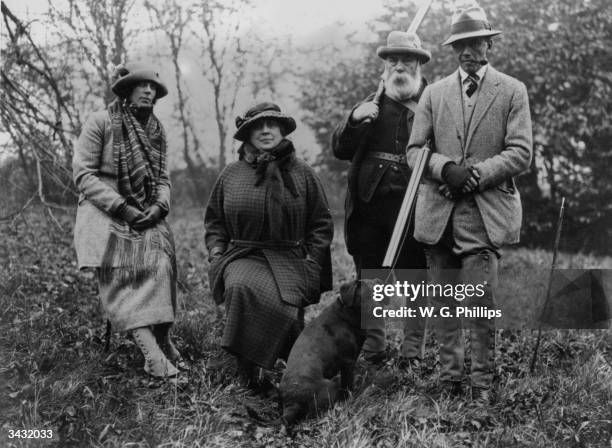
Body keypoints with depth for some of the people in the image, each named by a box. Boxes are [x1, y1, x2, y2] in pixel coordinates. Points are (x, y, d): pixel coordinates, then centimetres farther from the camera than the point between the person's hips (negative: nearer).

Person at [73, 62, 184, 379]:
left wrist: (159, 206, -6)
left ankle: (163, 339, -21)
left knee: (160, 261, -23)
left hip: (146, 214, 5)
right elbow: (83, 174, -8)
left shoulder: (156, 131, 14)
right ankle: (152, 352, -38)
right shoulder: (101, 122, -3)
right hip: (105, 211, -5)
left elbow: (162, 179, 17)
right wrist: (121, 208, -15)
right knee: (120, 272, -26)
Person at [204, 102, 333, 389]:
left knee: (285, 306, -31)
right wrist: (216, 252, 6)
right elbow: (214, 221, 22)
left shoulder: (301, 173, 10)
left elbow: (321, 223, 13)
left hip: (290, 258, -1)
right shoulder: (231, 175, 12)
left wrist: (311, 260, 2)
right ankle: (249, 373, -19)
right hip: (241, 257, 1)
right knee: (240, 288, -34)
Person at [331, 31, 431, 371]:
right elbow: (340, 150, 11)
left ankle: (413, 355, 11)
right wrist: (354, 120, -6)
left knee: (416, 282, -1)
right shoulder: (373, 104, 16)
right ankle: (372, 351, 23)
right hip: (369, 203, 4)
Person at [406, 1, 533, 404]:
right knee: (445, 302, 7)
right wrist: (445, 167, -10)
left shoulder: (512, 91, 7)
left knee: (481, 301, -10)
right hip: (439, 213, 3)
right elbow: (414, 151, 9)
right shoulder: (434, 94, 15)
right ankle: (449, 377, 17)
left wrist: (475, 173, -14)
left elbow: (520, 153, -1)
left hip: (486, 212, -3)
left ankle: (482, 383, 5)